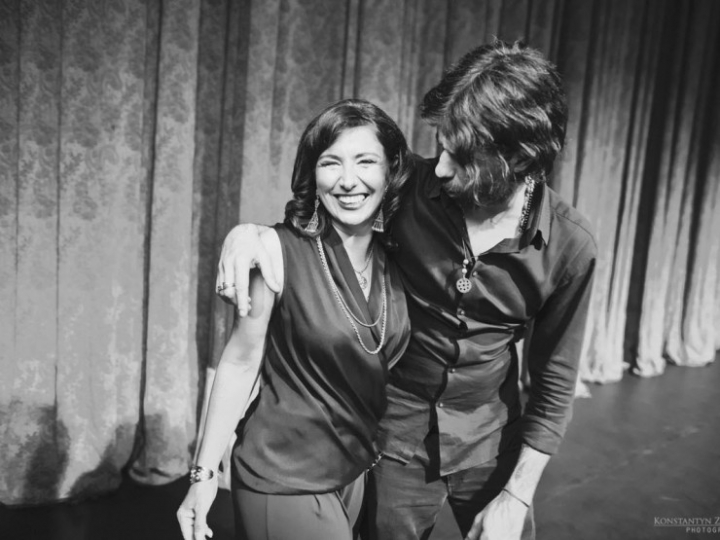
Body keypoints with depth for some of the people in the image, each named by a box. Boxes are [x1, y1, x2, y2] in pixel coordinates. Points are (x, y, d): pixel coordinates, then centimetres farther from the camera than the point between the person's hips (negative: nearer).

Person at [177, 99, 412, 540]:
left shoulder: (401, 255, -5)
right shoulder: (278, 251, -20)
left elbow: (390, 364, 4)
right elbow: (241, 361, -14)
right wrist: (205, 472, -10)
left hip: (357, 468, 6)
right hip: (283, 476, -5)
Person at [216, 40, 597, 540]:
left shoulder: (570, 245, -17)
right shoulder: (412, 185, -18)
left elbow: (554, 384, -7)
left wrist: (516, 497, -5)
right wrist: (248, 231, -24)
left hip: (490, 441, 0)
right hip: (396, 432, 0)